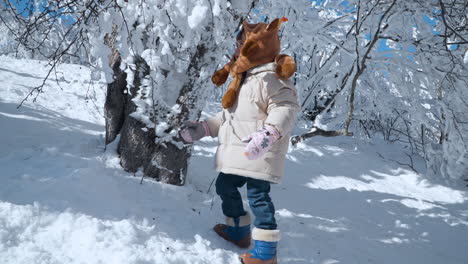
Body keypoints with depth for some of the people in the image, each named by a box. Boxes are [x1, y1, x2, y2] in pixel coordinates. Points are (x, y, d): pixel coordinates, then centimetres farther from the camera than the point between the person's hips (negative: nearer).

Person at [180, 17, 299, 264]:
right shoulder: (242, 79, 19)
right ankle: (238, 231, 35)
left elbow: (285, 108, -25)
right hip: (236, 154, 11)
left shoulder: (270, 78, -13)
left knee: (257, 196, -8)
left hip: (257, 155, -10)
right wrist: (203, 127, 21)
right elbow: (228, 115, 25)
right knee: (225, 187, 19)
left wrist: (269, 132, -39)